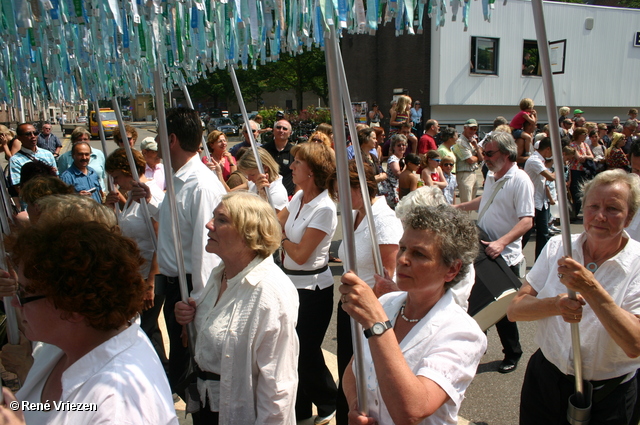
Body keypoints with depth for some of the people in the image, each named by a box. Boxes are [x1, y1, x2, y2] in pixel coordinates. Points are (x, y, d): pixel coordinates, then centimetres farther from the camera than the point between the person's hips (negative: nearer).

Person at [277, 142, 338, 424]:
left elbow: (300, 255, -22)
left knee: (306, 351, 7)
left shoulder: (324, 209, -22)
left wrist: (282, 237, -6)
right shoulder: (298, 197, 3)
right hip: (292, 284, 8)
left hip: (313, 289, -8)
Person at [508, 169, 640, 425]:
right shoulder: (557, 247, -4)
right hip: (545, 378, 2)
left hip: (606, 396, -2)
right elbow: (514, 311, -8)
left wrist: (591, 289, -33)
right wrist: (556, 305, -26)